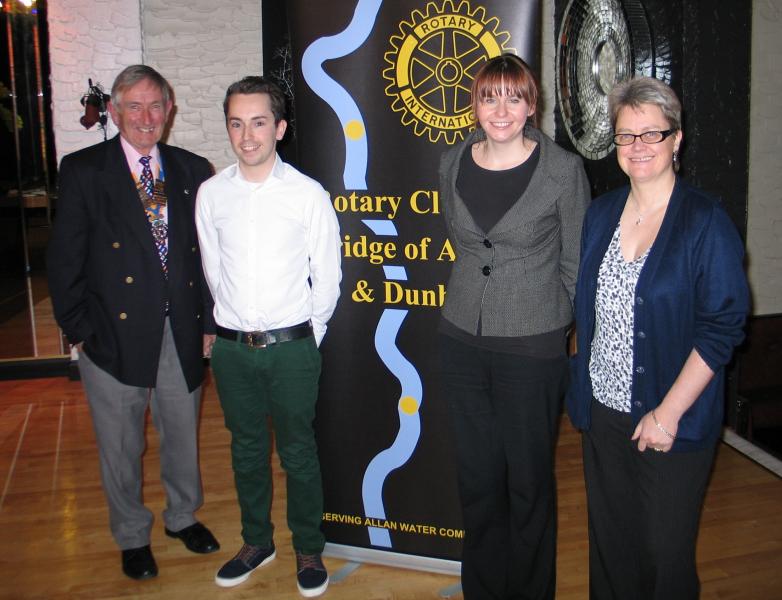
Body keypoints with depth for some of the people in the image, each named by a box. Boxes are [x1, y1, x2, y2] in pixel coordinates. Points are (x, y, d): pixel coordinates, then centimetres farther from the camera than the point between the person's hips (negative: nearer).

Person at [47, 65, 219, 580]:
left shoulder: (193, 171, 4)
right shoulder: (83, 170, -4)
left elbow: (209, 253, 6)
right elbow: (65, 260, -4)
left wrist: (209, 322, 3)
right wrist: (80, 331, -6)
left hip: (182, 335, 3)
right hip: (115, 337, -2)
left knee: (183, 437, 18)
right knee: (121, 447, 12)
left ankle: (183, 516, 42)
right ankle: (133, 536, 34)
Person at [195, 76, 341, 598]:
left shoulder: (309, 194, -8)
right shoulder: (211, 193, 0)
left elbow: (327, 277, -1)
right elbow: (213, 269, 10)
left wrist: (306, 337, 3)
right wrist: (235, 324, 11)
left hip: (292, 346, -3)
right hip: (232, 347, 3)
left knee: (299, 452, 9)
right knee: (247, 450, 17)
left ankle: (309, 550, 29)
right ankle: (257, 542, 37)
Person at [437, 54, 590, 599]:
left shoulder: (563, 169, -9)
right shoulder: (453, 164, 3)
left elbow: (575, 262, -1)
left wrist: (565, 326, 5)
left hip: (533, 345, -4)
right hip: (463, 337, 4)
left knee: (529, 480, 10)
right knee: (477, 477, 15)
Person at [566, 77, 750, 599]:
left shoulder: (706, 222, -11)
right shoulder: (602, 213, 6)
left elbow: (722, 327, -14)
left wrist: (668, 413, -17)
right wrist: (582, 387, 8)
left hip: (673, 422, -5)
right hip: (602, 409, 5)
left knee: (664, 553, 9)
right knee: (609, 542, 18)